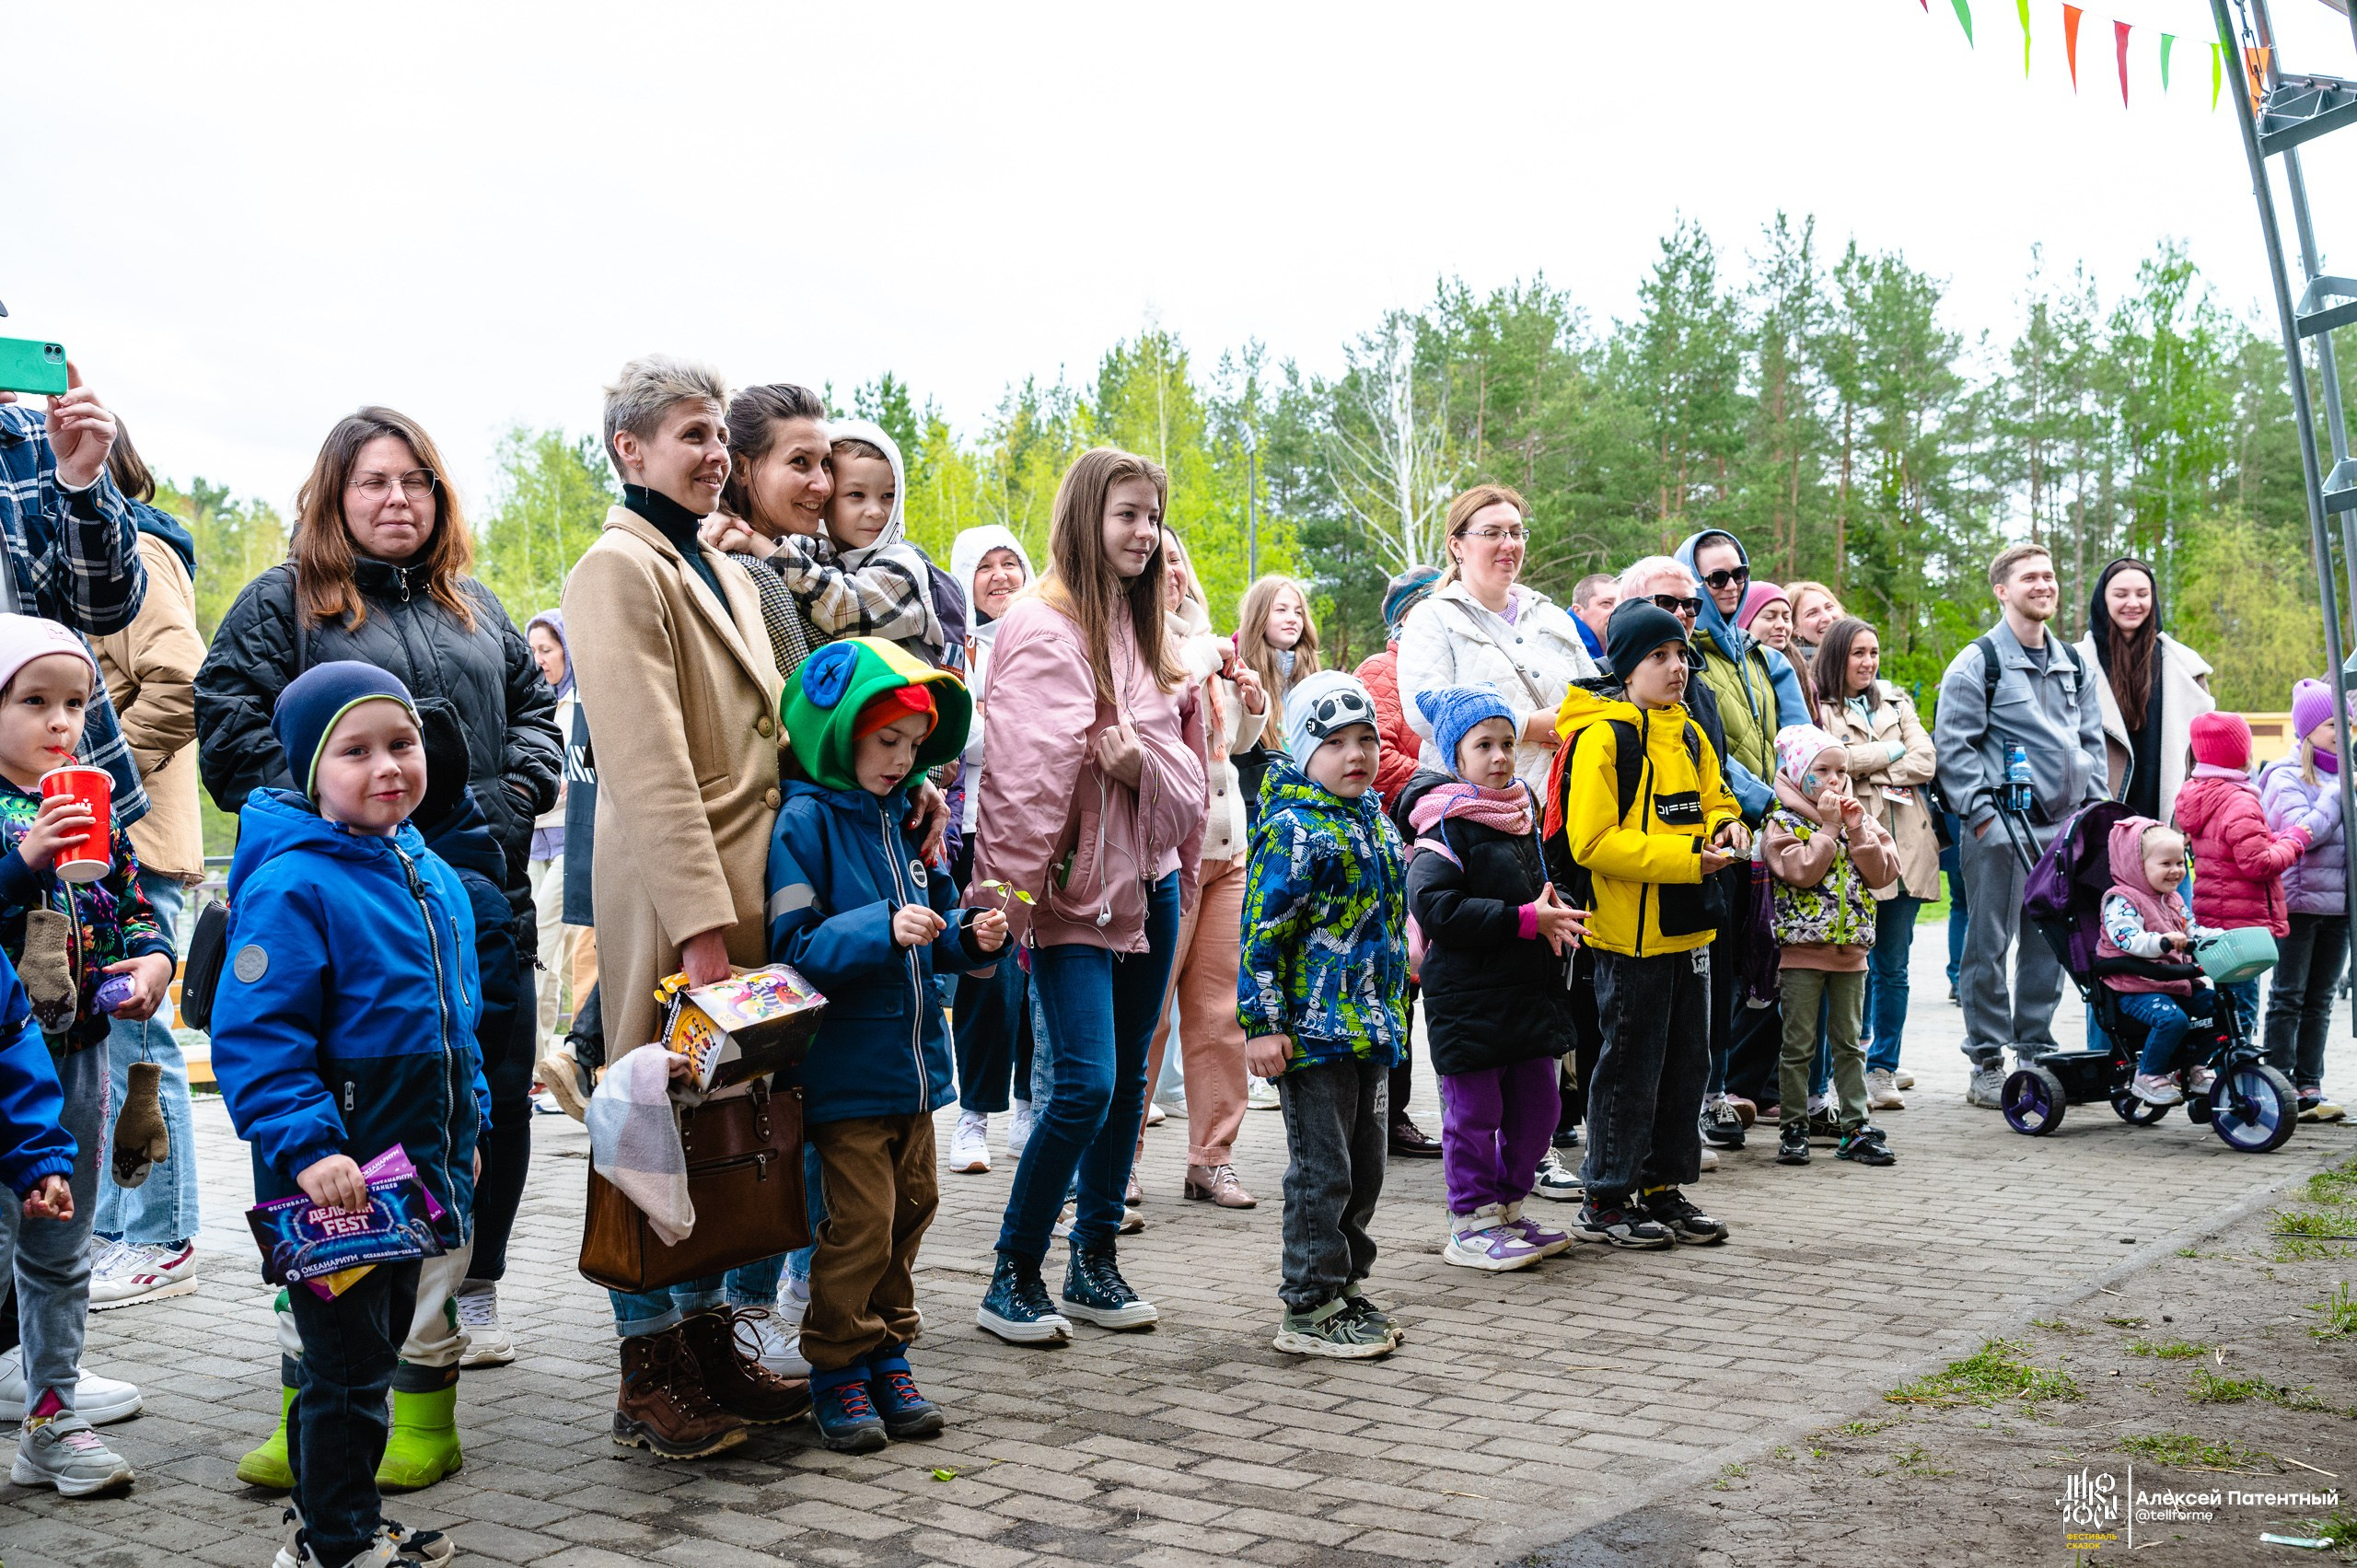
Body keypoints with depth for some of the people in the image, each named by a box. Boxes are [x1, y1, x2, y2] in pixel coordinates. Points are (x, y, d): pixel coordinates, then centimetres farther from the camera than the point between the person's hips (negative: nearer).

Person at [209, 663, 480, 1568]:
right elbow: (254, 1036, -23)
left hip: (417, 1170, 8)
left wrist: (466, 1127, 19)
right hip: (335, 1180, -8)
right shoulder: (291, 885, -18)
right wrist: (307, 1146, -30)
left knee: (378, 1347, 20)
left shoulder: (431, 875, 9)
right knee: (347, 1364, 2)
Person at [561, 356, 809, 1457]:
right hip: (672, 901, -8)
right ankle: (650, 1376, 11)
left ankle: (715, 1347, 23)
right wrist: (700, 923, -23)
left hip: (748, 891, 8)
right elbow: (650, 765, -18)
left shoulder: (726, 576, 19)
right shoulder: (619, 570, -9)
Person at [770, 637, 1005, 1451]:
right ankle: (838, 1369, 11)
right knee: (861, 1217, -6)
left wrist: (970, 935, 1)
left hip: (912, 1059, 8)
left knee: (911, 1206, 13)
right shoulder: (805, 820, -12)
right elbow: (793, 947, -19)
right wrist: (884, 928, -29)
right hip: (845, 1068, -8)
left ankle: (887, 1358, 26)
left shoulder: (903, 817, 11)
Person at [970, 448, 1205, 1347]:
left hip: (1148, 881, 7)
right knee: (1085, 1084, -13)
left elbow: (1189, 762, 11)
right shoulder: (1042, 630, -11)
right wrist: (1013, 893, -23)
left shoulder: (1149, 633, 14)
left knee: (1128, 1079, 10)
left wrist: (1142, 762, -11)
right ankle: (1012, 1278, 2)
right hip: (1073, 891, -7)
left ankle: (1095, 1262, 22)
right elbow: (1027, 774, -18)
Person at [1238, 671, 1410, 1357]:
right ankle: (1309, 1310, 6)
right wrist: (1262, 1023, -19)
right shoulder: (1292, 831, -13)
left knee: (1364, 1170, 15)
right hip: (1314, 1033, -9)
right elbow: (1262, 932, -16)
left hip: (1370, 1030, 9)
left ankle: (1347, 1287, 28)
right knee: (1322, 1173, -3)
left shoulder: (1376, 823, 13)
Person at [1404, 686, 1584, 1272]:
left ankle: (1507, 1207, 28)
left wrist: (1556, 916, 5)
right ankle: (1471, 1224, 12)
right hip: (1468, 997, -8)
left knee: (1537, 1107, 13)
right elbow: (1433, 906, -23)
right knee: (1475, 1113, 1)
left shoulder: (1523, 814, 12)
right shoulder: (1446, 827, -12)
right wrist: (1525, 919, -22)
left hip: (1531, 991, 8)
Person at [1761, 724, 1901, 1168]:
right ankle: (1794, 1128, 10)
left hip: (1850, 949, 5)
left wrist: (1859, 831, -10)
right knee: (1799, 1044, 2)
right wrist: (1828, 827, -18)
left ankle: (1856, 1127, 14)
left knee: (1850, 1043, 10)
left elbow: (1884, 873, 0)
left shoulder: (1859, 817, 11)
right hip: (1802, 950, -4)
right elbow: (1803, 871, -20)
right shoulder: (1783, 823, -5)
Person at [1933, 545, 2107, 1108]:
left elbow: (2092, 739, 22)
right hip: (2001, 829, -6)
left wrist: (2095, 807, 12)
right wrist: (1980, 812, -14)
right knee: (1990, 945, -3)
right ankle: (1987, 1066, 3)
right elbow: (1952, 745, -8)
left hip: (2064, 827, 6)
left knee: (2051, 943, 10)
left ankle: (2037, 1052, 20)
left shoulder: (2073, 663, 16)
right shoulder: (1977, 663, -4)